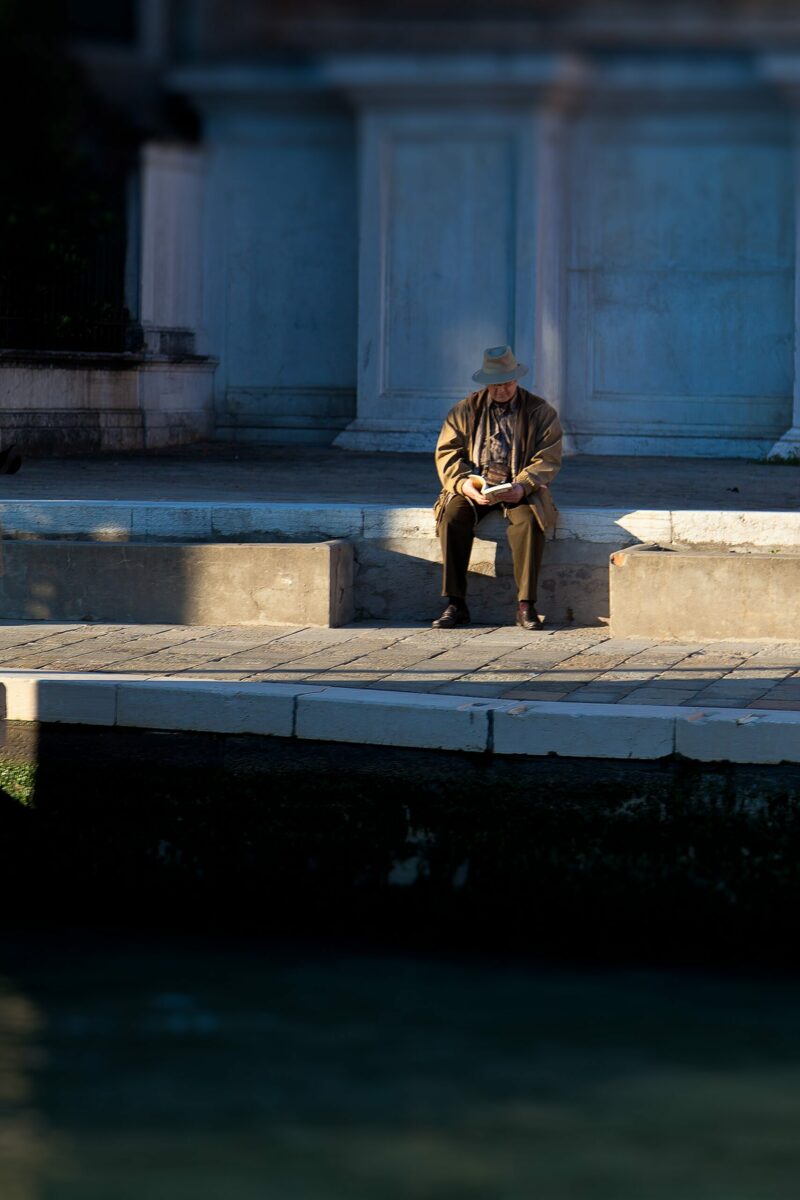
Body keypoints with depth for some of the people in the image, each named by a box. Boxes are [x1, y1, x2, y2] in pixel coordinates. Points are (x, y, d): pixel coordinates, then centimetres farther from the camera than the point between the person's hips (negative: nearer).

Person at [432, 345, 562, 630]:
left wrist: (522, 486, -22)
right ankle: (456, 604, -25)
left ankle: (525, 606, -29)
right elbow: (447, 453, 4)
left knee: (527, 520, -34)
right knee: (452, 517, -29)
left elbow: (547, 460, -3)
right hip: (474, 487, 2)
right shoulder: (466, 409, 9)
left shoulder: (541, 411, 4)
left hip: (519, 489, -2)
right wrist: (464, 483, -17)